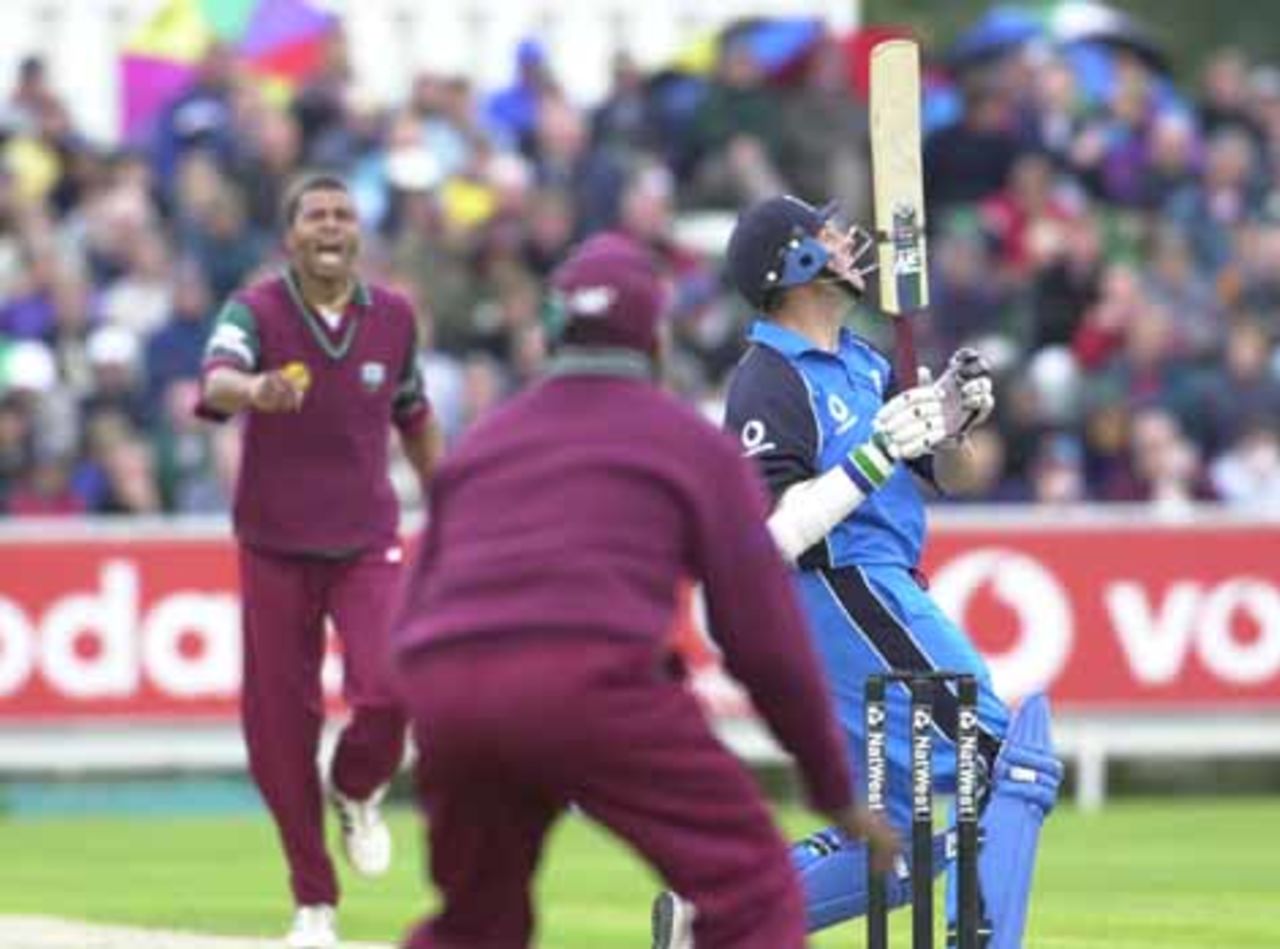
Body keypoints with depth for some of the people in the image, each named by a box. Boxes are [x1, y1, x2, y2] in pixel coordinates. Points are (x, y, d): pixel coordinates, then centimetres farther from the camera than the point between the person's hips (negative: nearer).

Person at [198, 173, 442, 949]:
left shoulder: (394, 317, 0)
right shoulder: (256, 311, -11)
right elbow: (216, 382, -32)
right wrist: (254, 391, -55)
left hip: (368, 542, 1)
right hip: (275, 546, -1)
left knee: (387, 689, -21)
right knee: (279, 725, 1)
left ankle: (357, 794, 14)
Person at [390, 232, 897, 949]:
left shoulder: (482, 441, 28)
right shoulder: (693, 443, 14)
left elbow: (414, 619, 27)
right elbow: (765, 636, 9)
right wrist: (836, 791, 16)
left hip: (439, 689, 6)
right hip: (587, 678, -5)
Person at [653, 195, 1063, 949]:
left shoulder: (861, 362, 14)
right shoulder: (770, 385, -13)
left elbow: (945, 475, 20)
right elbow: (772, 538, -23)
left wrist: (955, 421, -1)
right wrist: (878, 455, -25)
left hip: (883, 596, 10)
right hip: (842, 596, -10)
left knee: (900, 839, 11)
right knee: (1011, 760, -14)